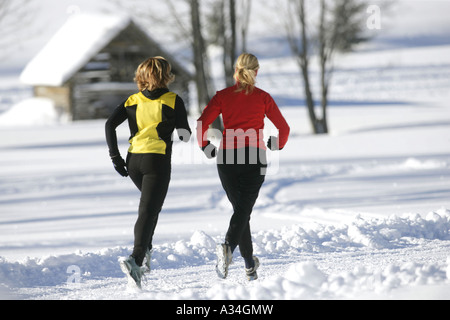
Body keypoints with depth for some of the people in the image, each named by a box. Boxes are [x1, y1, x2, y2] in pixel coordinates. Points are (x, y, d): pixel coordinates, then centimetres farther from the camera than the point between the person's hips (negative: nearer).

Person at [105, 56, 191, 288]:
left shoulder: (133, 101, 8)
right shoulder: (173, 100, -3)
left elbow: (110, 124, -1)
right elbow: (185, 134, -5)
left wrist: (115, 157, 1)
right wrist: (184, 134, 20)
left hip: (133, 162, 5)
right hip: (157, 162, -5)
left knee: (151, 205, 29)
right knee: (147, 211, -10)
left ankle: (145, 250, 21)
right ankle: (136, 259, -28)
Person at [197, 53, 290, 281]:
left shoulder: (223, 96, 4)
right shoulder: (262, 97, 2)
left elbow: (201, 124, -5)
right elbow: (283, 128, 5)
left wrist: (206, 148, 11)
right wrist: (278, 145, 25)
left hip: (227, 158, 2)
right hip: (255, 158, -2)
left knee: (241, 209, 15)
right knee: (243, 210, -7)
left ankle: (250, 266, 18)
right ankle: (227, 247, -36)